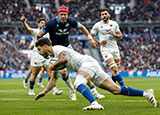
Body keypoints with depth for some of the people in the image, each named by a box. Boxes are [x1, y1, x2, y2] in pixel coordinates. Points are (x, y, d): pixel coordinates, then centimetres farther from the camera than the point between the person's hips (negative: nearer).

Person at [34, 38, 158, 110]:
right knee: (116, 90, 1)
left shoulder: (56, 48, -2)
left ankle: (95, 104, -53)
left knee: (78, 84, -32)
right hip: (92, 66, 9)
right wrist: (45, 91, 31)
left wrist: (53, 66, -5)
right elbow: (54, 78, 36)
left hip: (88, 62, -9)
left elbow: (65, 59, -22)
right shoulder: (55, 58, 28)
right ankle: (146, 93, -3)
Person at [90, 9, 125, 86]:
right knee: (115, 68, -18)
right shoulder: (97, 25, -1)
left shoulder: (114, 24, 7)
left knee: (116, 70, 8)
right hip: (105, 49, -4)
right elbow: (90, 36, 5)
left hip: (115, 48, 4)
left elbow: (120, 36, 12)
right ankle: (123, 86, -14)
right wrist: (99, 41, -9)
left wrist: (114, 35, -10)